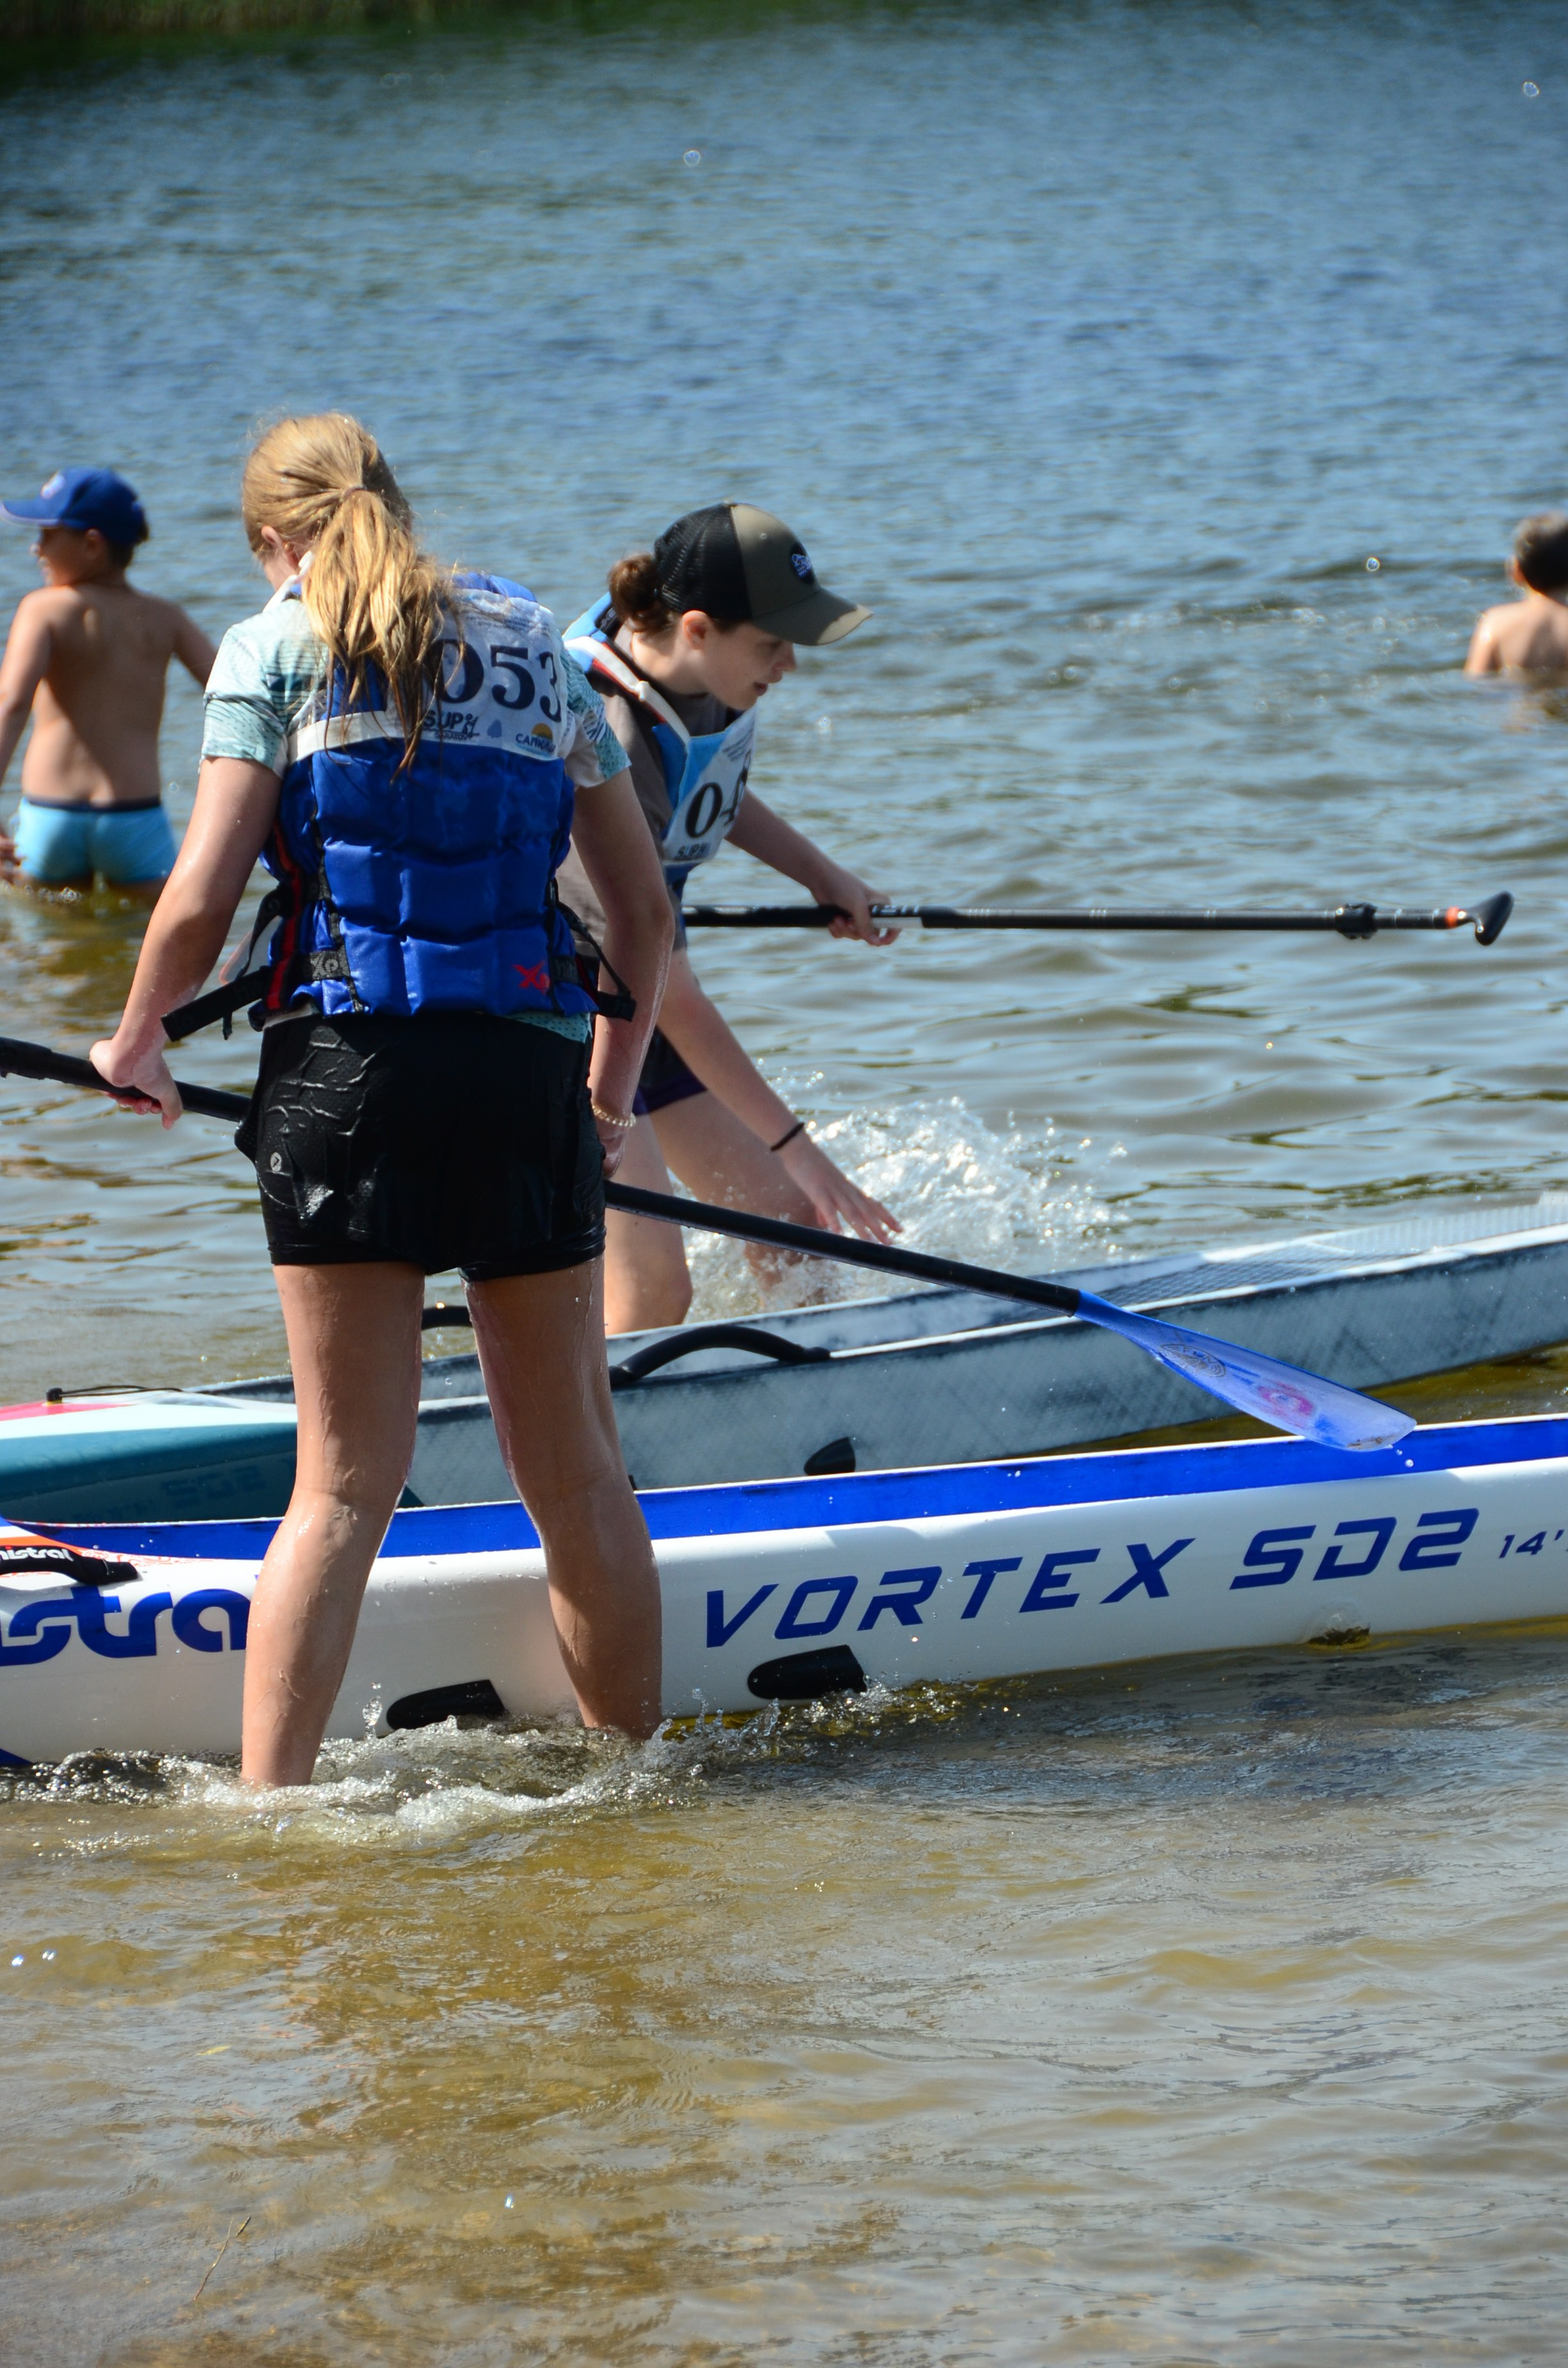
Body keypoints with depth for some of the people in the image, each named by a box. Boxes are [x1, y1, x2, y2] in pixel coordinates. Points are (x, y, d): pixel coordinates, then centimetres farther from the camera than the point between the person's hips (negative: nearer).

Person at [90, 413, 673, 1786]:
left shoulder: (276, 650, 4)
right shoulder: (535, 649, 15)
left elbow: (202, 902, -4)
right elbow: (645, 912, 15)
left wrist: (139, 1042, 14)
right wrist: (614, 1093, 27)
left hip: (344, 1070, -2)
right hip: (529, 1076, 2)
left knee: (347, 1486, 0)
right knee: (578, 1477, 12)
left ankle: (267, 1804, -5)